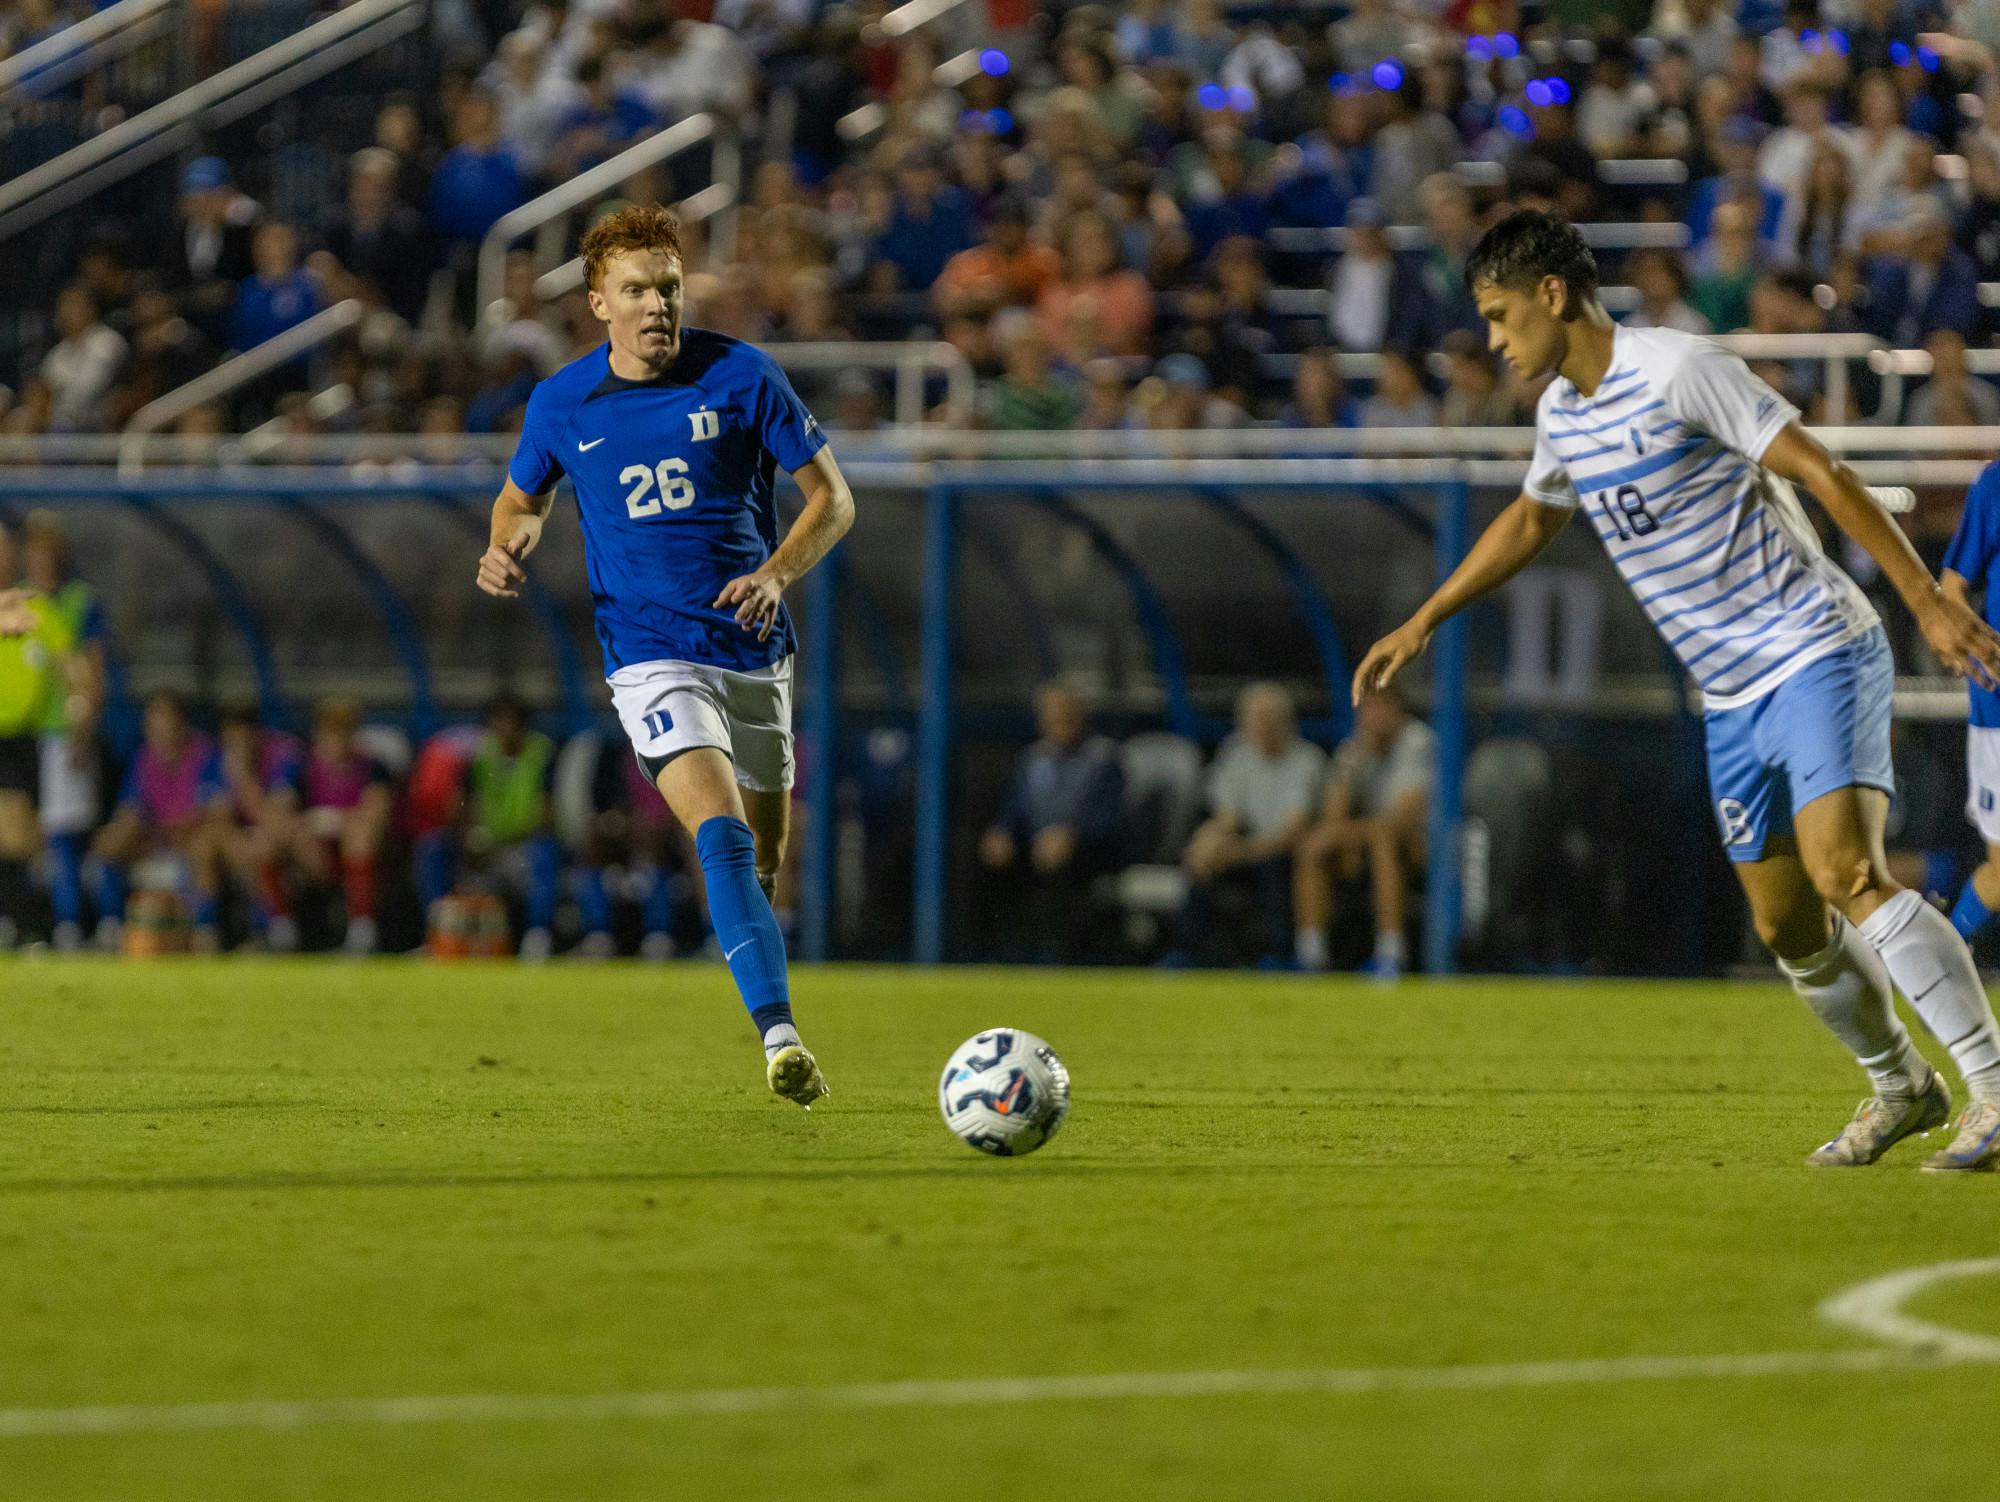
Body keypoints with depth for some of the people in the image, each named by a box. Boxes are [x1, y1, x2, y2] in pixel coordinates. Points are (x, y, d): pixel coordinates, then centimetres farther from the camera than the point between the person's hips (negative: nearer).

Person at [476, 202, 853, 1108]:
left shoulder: (740, 377, -3)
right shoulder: (561, 404, 1)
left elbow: (831, 498, 1)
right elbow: (522, 498, 20)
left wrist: (778, 572, -16)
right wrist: (507, 547, -4)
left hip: (753, 651, 2)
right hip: (651, 656, -2)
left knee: (763, 864, 11)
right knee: (723, 839, -24)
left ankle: (775, 1032, 35)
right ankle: (780, 1037, -33)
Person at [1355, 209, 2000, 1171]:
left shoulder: (1676, 371, -15)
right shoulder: (1562, 412, 10)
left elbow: (1821, 473, -17)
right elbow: (1531, 519, 31)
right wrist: (1422, 624, 33)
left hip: (1816, 654, -8)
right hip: (1733, 698, 8)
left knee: (1846, 874, -25)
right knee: (1785, 926, 9)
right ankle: (1901, 1090, 28)